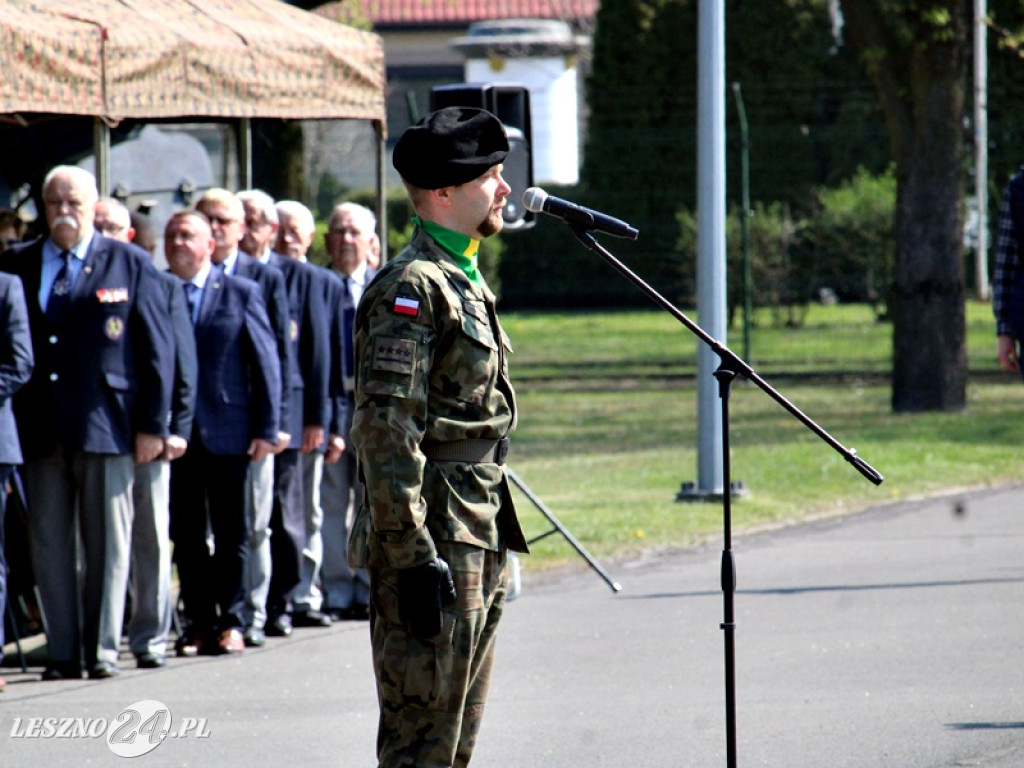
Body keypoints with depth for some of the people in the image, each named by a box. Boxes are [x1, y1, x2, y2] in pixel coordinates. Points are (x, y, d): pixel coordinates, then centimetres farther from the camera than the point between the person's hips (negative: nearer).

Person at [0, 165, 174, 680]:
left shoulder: (129, 265, 5)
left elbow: (157, 349, 3)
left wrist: (153, 424, -3)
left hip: (107, 426, -2)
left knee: (107, 544, 1)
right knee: (49, 545, 3)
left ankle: (103, 650, 6)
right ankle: (62, 652, 8)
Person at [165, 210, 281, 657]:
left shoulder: (242, 294, 2)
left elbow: (266, 363, 1)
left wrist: (266, 430, -5)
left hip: (227, 432, -2)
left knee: (230, 535, 3)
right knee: (186, 535, 5)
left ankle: (229, 623, 9)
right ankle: (198, 623, 11)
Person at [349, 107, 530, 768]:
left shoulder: (466, 282, 18)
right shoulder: (411, 288, -14)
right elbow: (387, 431, -20)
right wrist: (413, 558, -24)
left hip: (479, 545, 10)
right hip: (435, 541, -10)